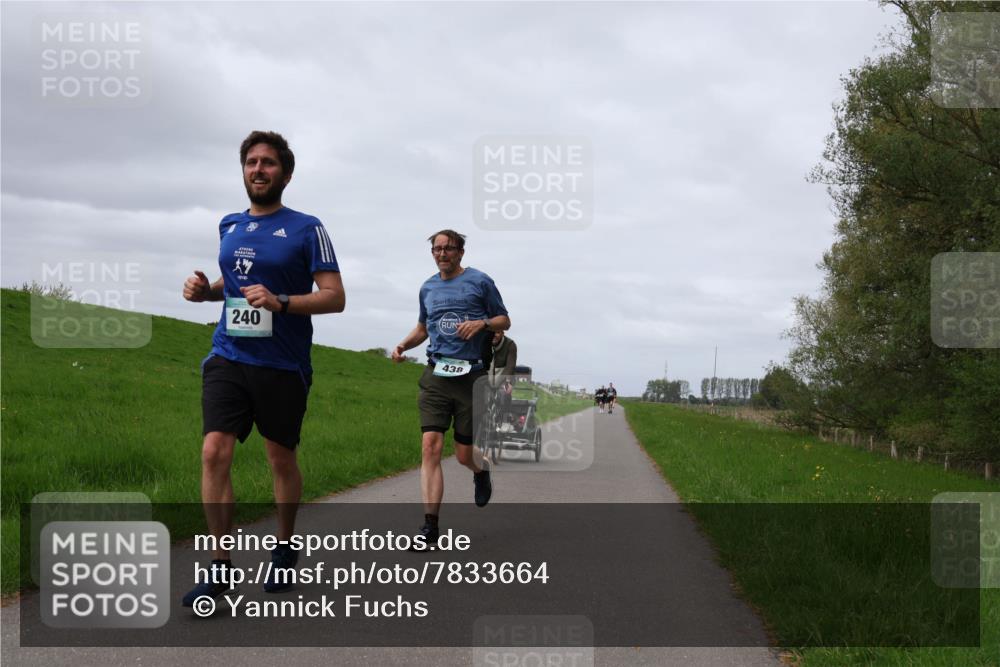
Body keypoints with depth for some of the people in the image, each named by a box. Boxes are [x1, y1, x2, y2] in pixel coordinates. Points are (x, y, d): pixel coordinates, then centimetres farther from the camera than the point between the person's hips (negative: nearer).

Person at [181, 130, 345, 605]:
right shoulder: (229, 226, 12)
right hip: (228, 357, 3)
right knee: (214, 452, -11)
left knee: (281, 460, 10)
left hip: (282, 365, -3)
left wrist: (281, 302, -22)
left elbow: (334, 298, -7)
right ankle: (220, 566, -4)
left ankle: (284, 550, 31)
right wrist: (205, 290, 7)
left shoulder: (305, 229, -3)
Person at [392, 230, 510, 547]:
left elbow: (504, 320, 8)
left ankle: (482, 472, 42)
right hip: (436, 376, 3)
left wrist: (481, 323, -13)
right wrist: (403, 345, 9)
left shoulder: (480, 282, 3)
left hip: (471, 376, -3)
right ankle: (430, 527, -12)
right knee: (430, 447, -12)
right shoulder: (428, 287, 16)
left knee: (464, 454, 3)